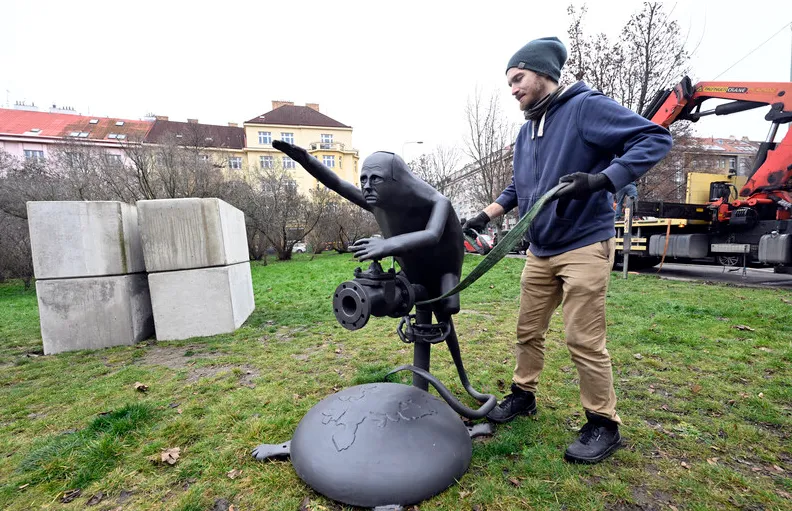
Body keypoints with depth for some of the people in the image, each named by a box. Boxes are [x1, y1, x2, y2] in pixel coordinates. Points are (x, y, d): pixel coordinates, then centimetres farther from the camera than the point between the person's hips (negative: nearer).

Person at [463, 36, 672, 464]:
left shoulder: (586, 107, -9)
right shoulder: (525, 132, 14)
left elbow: (655, 138, -14)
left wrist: (601, 180, -28)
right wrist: (487, 214, 12)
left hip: (584, 246, -7)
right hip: (540, 251, 7)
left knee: (584, 340, -2)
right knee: (528, 331, 13)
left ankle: (603, 424, 18)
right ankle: (522, 395, 31)